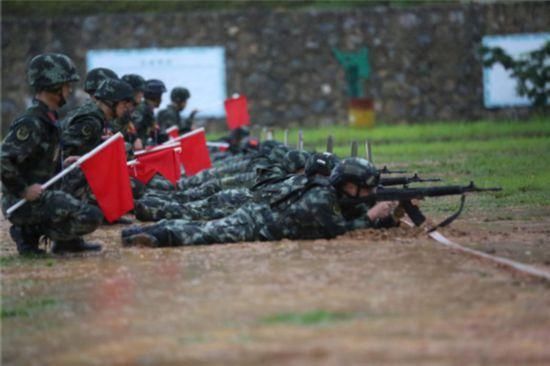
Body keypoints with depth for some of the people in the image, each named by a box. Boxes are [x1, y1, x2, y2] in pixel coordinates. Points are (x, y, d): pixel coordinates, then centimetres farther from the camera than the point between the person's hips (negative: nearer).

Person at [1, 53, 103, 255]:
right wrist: (23, 190, -22)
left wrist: (63, 166, 11)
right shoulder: (31, 123, -19)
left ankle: (67, 240, 11)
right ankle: (29, 232, -11)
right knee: (90, 217, -20)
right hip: (23, 201, -10)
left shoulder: (47, 118, 12)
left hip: (40, 193, 10)